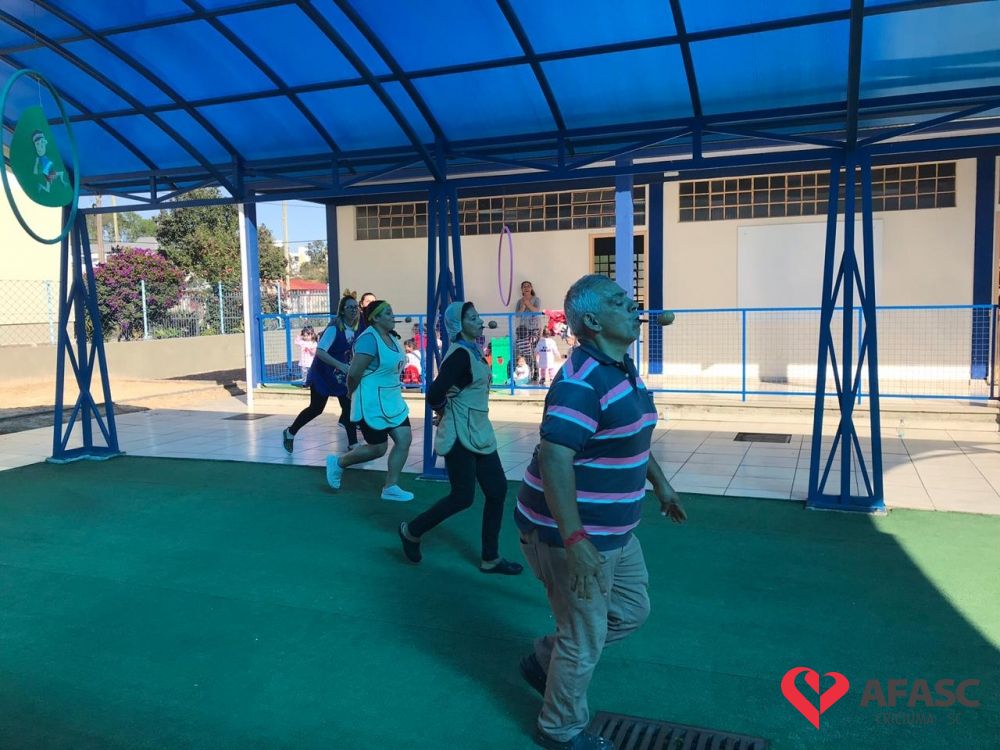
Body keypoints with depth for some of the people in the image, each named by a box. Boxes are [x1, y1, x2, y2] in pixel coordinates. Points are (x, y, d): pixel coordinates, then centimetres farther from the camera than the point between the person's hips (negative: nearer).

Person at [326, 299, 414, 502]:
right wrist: (352, 393, -7)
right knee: (378, 449, 1)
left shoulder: (391, 337, 7)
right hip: (372, 403, -8)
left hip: (392, 400, 8)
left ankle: (391, 487, 10)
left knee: (404, 439, 1)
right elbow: (354, 373, -23)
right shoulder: (369, 339, -21)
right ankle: (338, 463, 24)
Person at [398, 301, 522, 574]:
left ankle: (490, 559, 17)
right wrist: (445, 412, -5)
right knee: (462, 497, -2)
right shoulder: (460, 354, -19)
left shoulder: (474, 350, 10)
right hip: (461, 435, -9)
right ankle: (412, 531, 20)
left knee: (497, 490, 7)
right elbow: (434, 395, -25)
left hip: (479, 431, 9)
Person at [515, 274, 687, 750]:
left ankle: (545, 660, 39)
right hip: (575, 534, -10)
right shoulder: (581, 380, -26)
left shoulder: (622, 368, 6)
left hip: (613, 530, 10)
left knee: (632, 610, 24)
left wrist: (660, 483, 25)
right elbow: (553, 460, -32)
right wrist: (575, 541, -35)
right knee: (585, 639, 7)